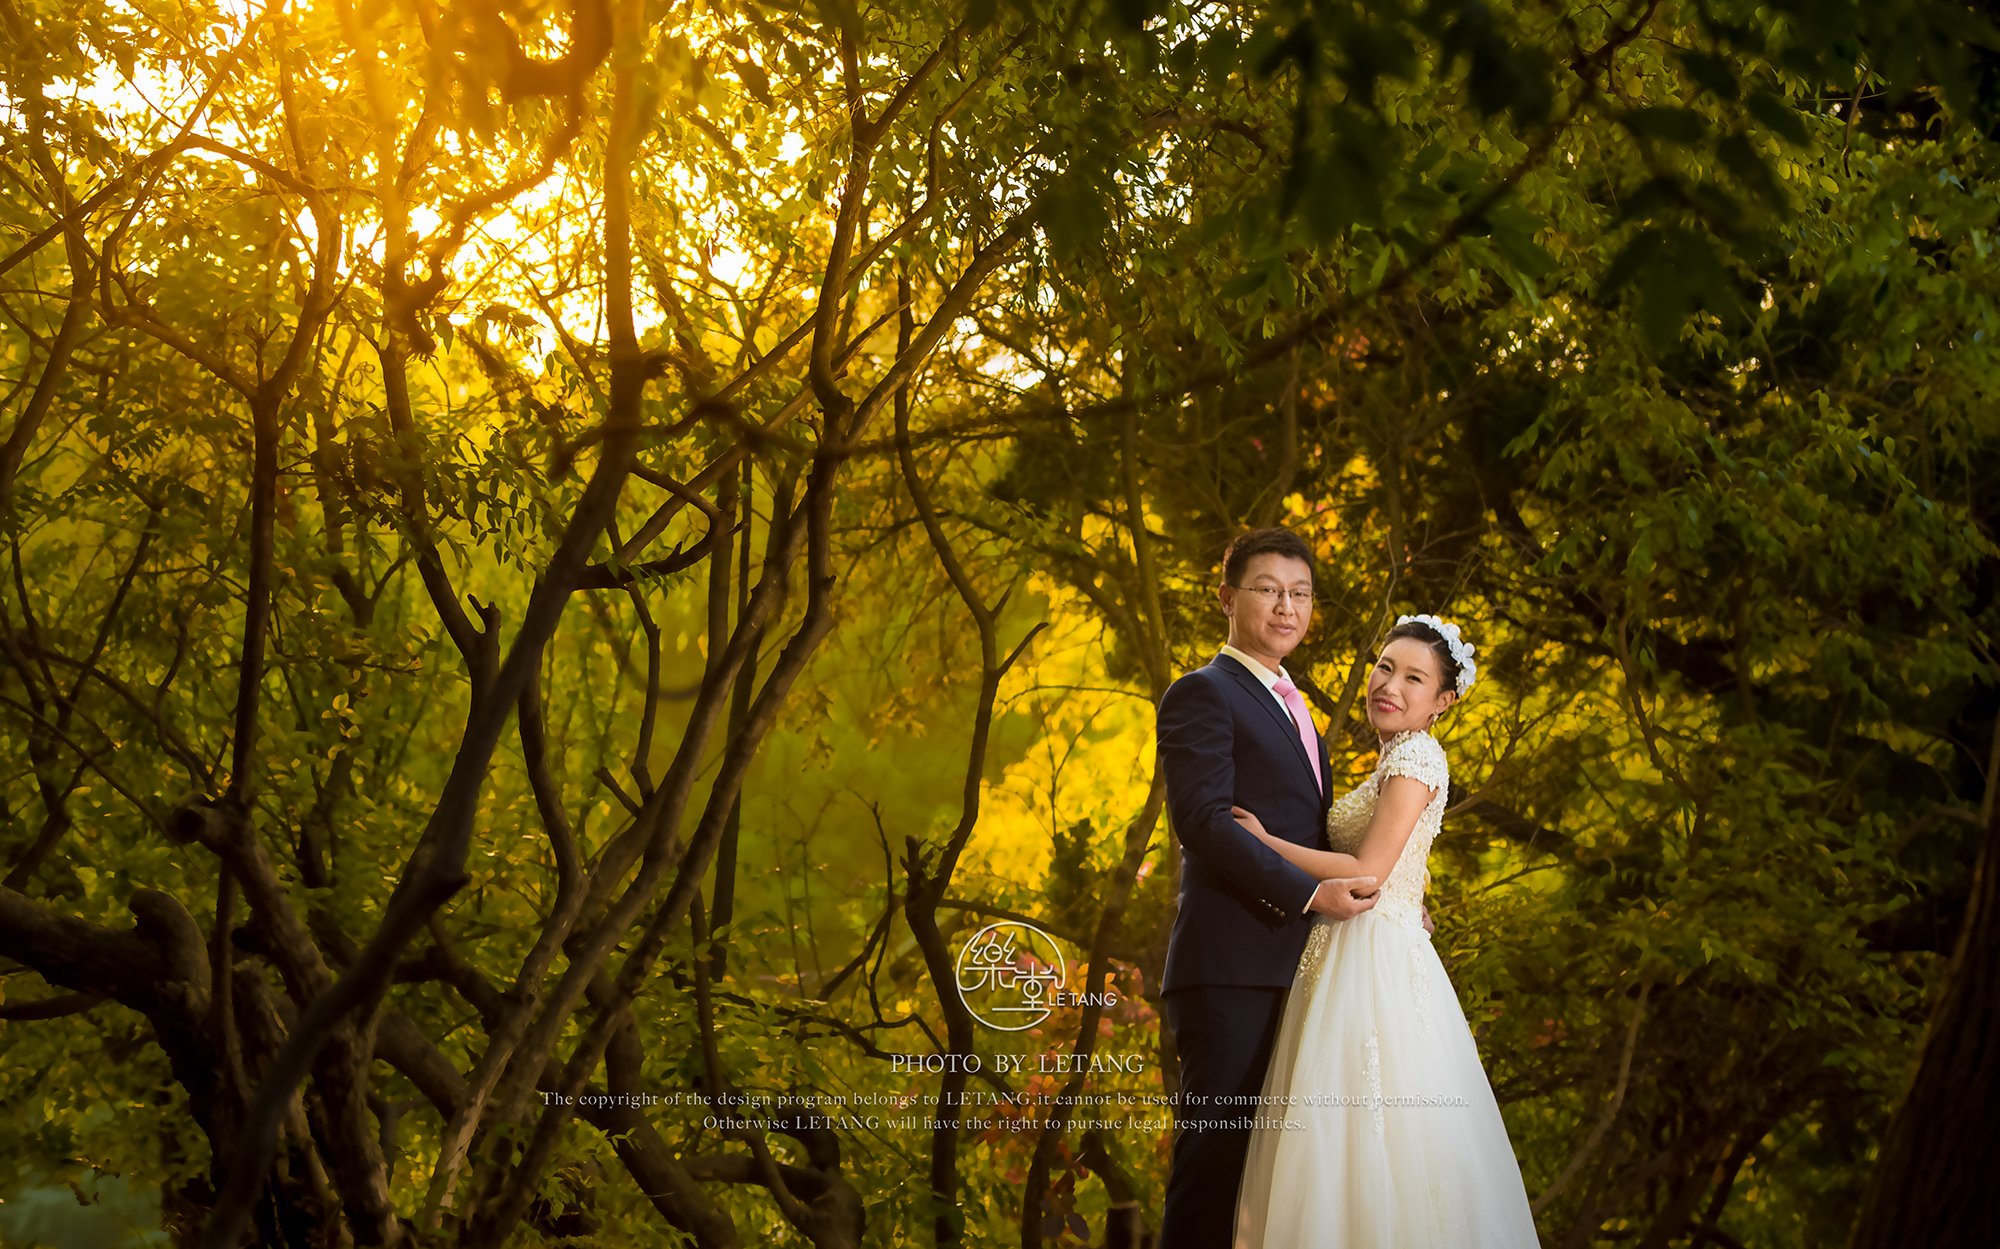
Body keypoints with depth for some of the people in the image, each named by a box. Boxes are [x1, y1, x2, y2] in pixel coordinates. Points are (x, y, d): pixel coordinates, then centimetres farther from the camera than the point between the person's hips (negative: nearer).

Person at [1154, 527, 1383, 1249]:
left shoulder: (1293, 710, 26)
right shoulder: (1203, 694, -2)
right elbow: (1202, 819, -15)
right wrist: (1310, 891, -17)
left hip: (1297, 969, 9)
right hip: (1232, 968, -9)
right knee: (1215, 1156, -10)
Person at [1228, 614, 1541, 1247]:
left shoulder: (1416, 756, -10)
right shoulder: (1396, 761, 19)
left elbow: (1368, 874, -17)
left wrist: (1263, 840, -10)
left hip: (1378, 967, -10)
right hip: (1352, 957, 10)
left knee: (1365, 1139, -9)